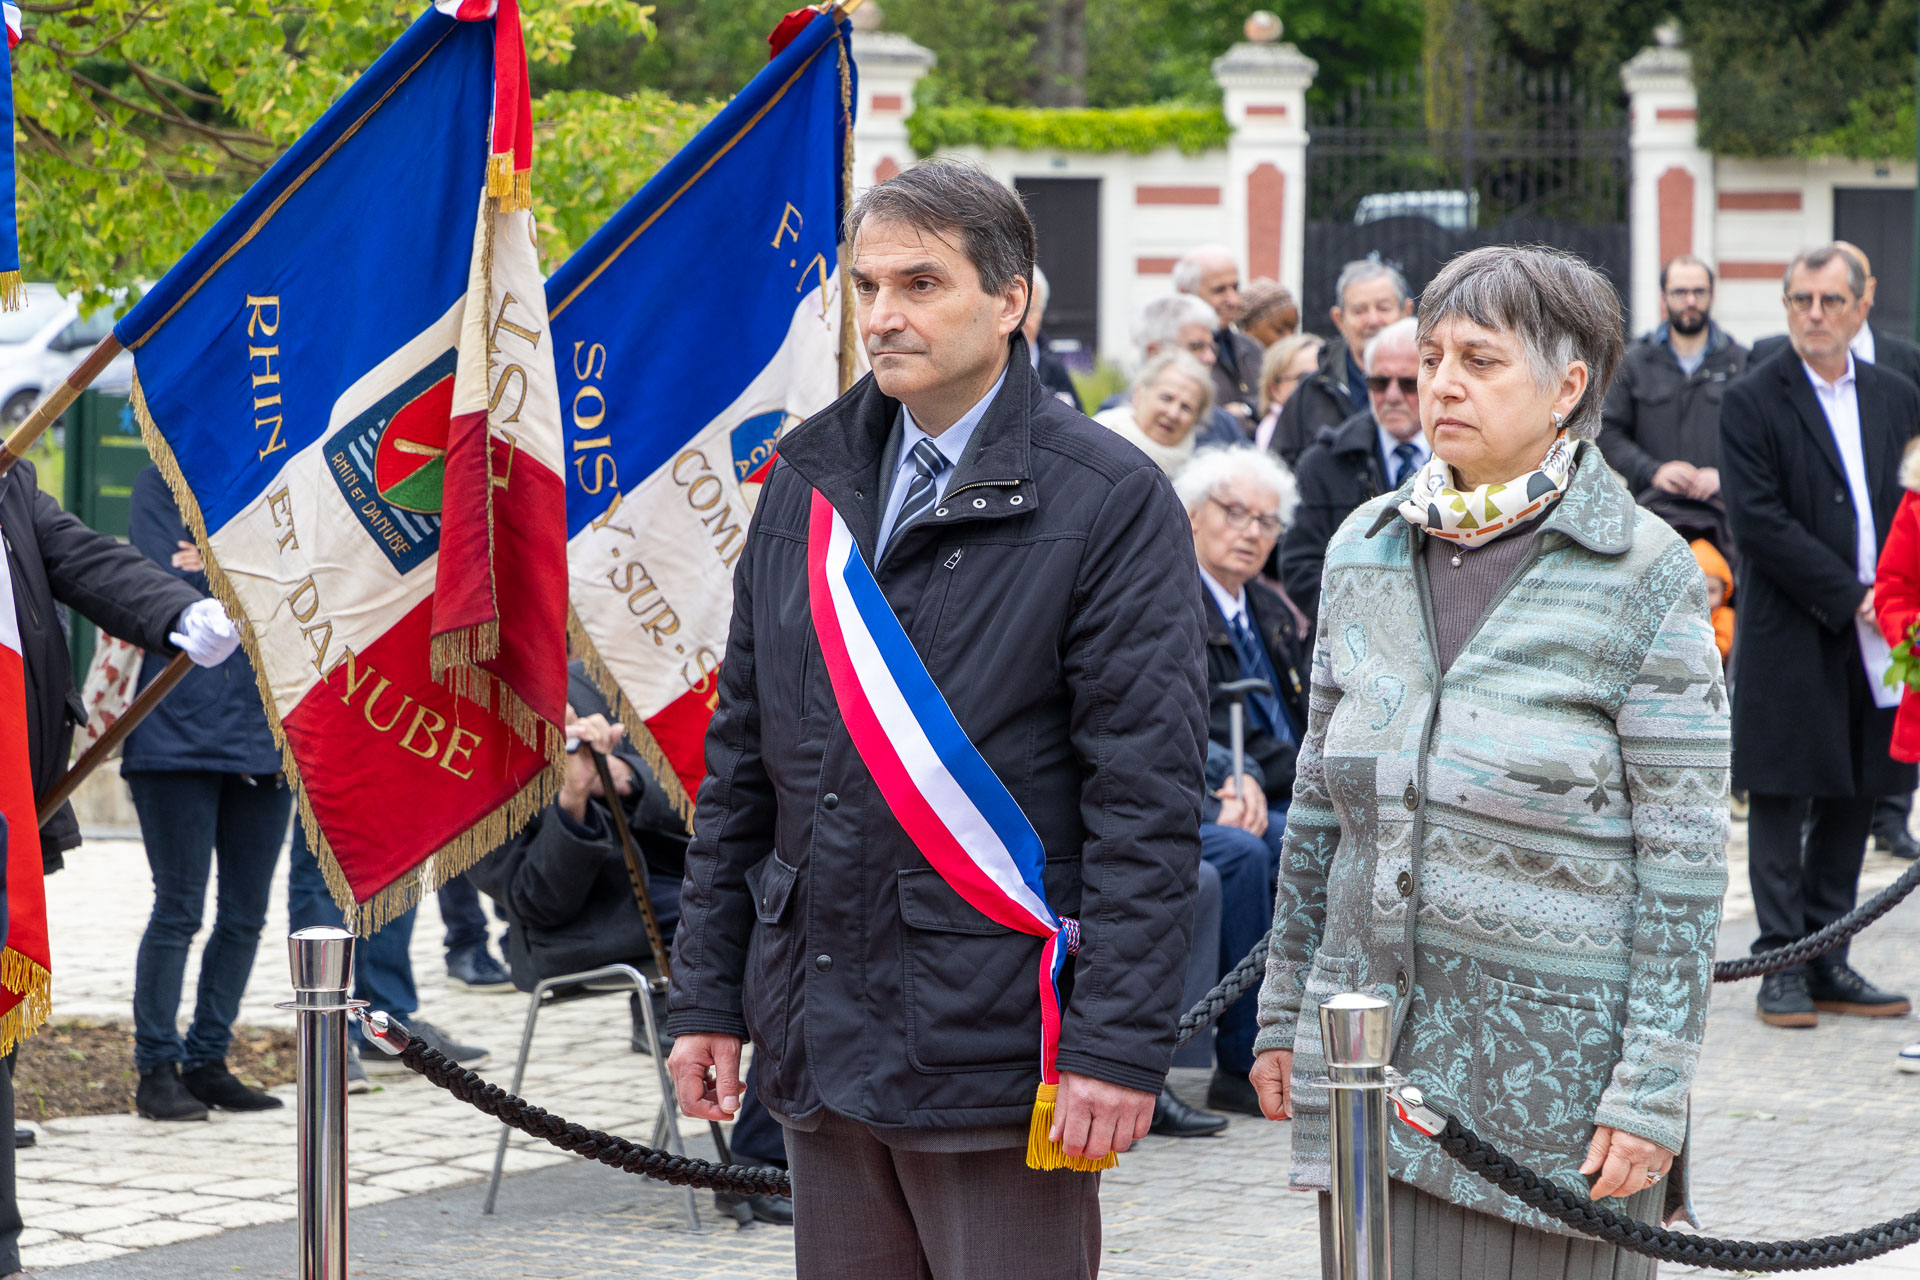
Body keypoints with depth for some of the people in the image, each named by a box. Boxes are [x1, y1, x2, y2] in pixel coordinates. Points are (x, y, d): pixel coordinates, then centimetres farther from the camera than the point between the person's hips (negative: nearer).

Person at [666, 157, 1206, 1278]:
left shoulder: (1108, 501, -7)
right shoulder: (810, 482, 12)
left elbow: (1149, 797, -11)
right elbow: (742, 756, 16)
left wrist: (1119, 1046, -17)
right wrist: (710, 993, 11)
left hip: (997, 1040, -6)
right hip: (822, 1038, 6)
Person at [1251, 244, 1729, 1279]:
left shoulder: (1642, 573, -6)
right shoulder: (1365, 551, 9)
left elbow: (1683, 852, -8)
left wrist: (1652, 1089, -12)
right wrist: (1282, 1011, 14)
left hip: (1560, 1058, -4)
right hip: (1375, 1035, 4)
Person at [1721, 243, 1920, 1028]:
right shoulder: (1752, 404, -5)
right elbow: (1759, 524, -13)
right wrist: (1850, 598, -15)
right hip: (1790, 639, -5)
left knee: (1851, 801, 9)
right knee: (1782, 805, -1)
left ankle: (1827, 962, 16)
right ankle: (1781, 969, 5)